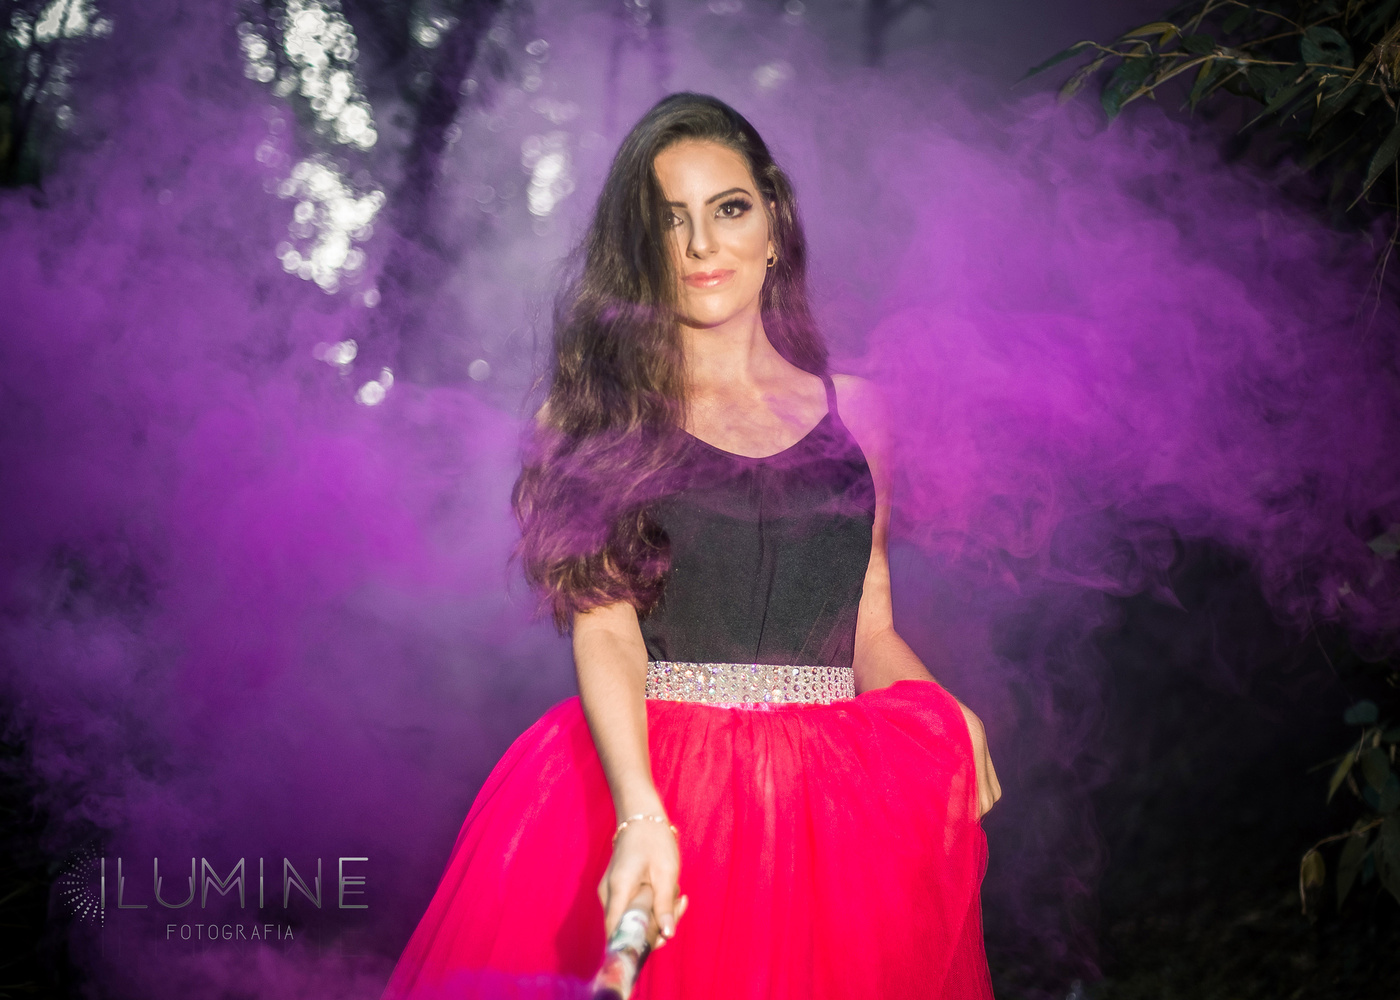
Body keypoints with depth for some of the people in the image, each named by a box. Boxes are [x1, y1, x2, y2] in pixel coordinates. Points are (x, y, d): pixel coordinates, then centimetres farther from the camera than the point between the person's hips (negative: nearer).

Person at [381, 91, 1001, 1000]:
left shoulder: (851, 411, 13)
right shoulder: (601, 412, 5)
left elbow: (870, 632, 15)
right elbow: (604, 627, -8)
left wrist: (947, 717, -7)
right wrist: (642, 814, -24)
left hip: (837, 804, 2)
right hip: (646, 795, -2)